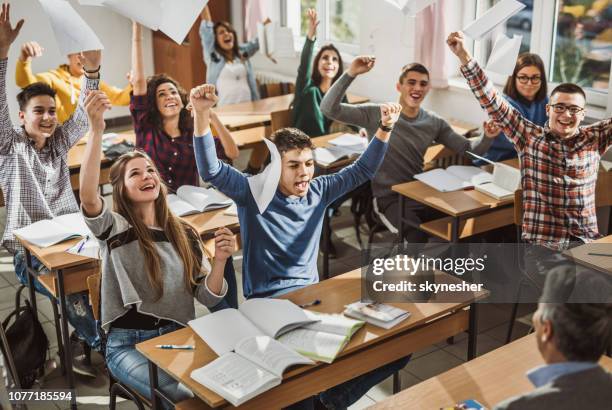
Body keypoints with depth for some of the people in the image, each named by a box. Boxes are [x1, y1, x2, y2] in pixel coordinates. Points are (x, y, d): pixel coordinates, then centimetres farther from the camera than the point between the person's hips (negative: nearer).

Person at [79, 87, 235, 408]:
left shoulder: (184, 234, 8)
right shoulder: (115, 229, -2)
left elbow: (208, 298, 6)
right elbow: (88, 198, -26)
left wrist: (220, 261, -15)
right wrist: (96, 130, -37)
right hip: (128, 343, -3)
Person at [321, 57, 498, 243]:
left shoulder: (434, 122, 7)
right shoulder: (377, 114, -8)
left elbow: (468, 148, 10)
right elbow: (328, 108, -17)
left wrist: (487, 137, -12)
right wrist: (351, 73, -26)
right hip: (389, 198, -5)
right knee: (419, 238, -29)